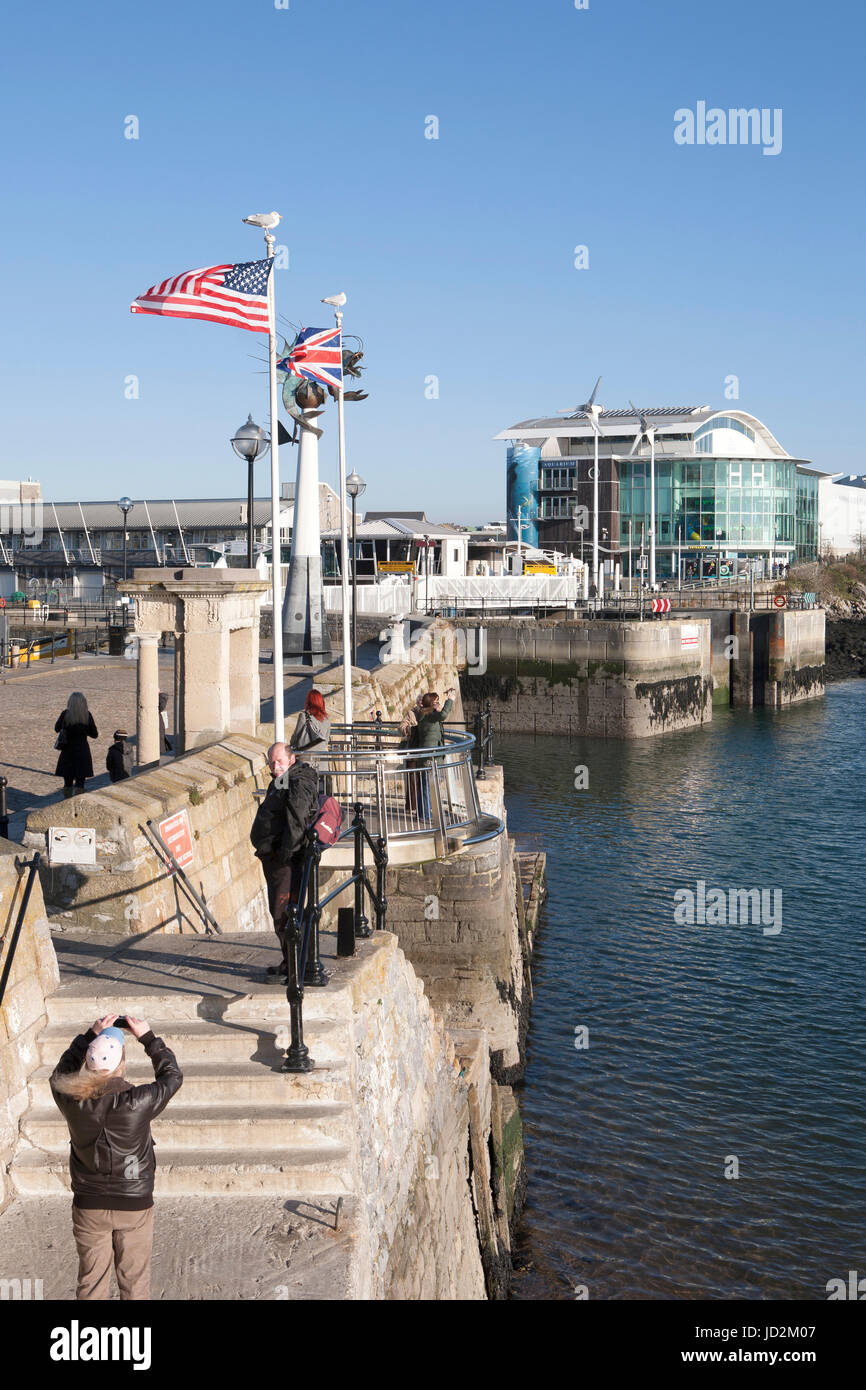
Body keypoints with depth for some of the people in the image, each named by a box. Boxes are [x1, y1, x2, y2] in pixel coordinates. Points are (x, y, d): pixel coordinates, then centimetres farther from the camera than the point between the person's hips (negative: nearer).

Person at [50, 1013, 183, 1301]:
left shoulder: (71, 1100, -18)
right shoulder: (137, 1103, -24)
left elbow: (63, 1070, 7)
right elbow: (172, 1076, -5)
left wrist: (91, 1035, 9)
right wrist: (148, 1038, 3)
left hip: (88, 1206, 2)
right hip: (134, 1205, -2)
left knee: (91, 1283, 18)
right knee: (134, 1284, 15)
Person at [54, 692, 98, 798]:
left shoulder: (65, 714, -7)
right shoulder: (87, 715, -8)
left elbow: (57, 729, 8)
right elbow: (94, 734, 0)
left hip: (67, 751, 1)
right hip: (82, 751, -1)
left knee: (67, 781, 13)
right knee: (80, 781, 1)